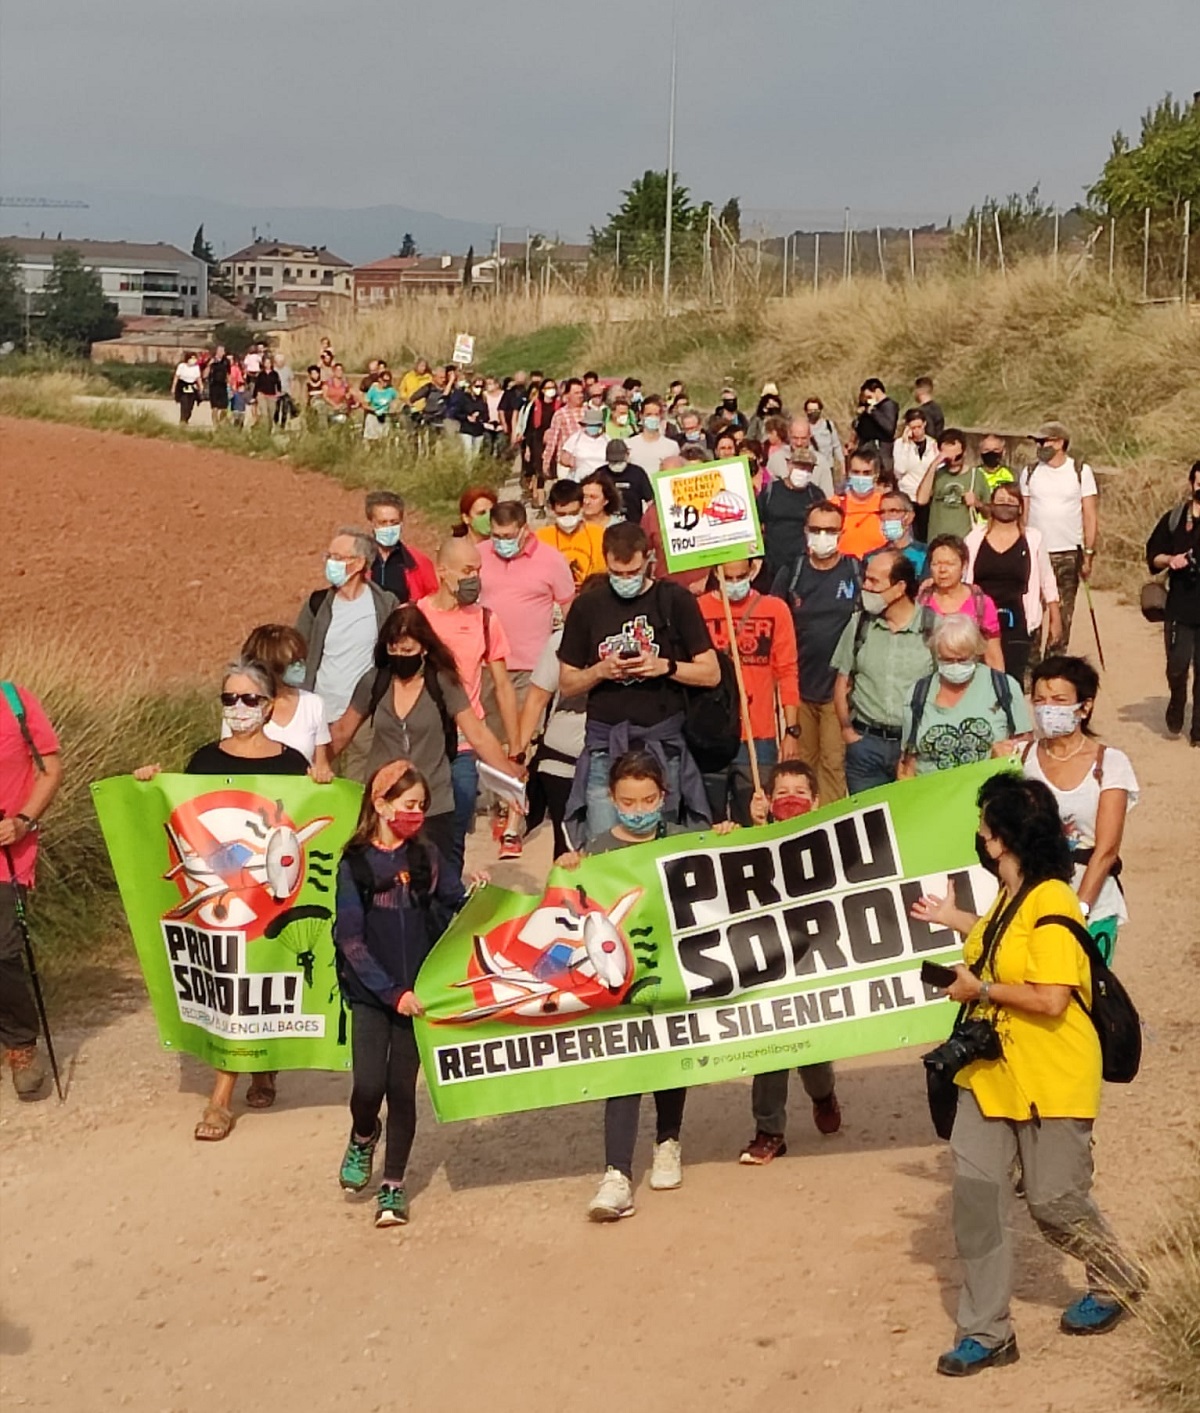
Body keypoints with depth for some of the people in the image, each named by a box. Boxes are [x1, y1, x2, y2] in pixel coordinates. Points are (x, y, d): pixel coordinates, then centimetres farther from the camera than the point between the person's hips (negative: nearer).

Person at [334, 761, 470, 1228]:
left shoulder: (428, 857, 5)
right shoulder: (355, 864, -3)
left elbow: (456, 909, 4)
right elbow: (349, 939, -7)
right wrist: (390, 992, -13)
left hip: (417, 991, 2)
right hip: (369, 993, -2)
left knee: (402, 1089, 4)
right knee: (369, 1085, -11)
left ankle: (392, 1186, 18)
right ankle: (363, 1138, 24)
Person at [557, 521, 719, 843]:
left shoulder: (675, 601, 3)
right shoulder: (588, 608, 8)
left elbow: (711, 673, 3)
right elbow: (567, 683, 12)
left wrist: (664, 667, -13)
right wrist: (601, 671, -7)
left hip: (662, 742, -1)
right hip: (605, 744, 1)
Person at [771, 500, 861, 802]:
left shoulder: (858, 573, -1)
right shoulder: (791, 573, 4)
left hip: (839, 687, -2)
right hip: (799, 686, 3)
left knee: (834, 762, -4)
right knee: (802, 762, 12)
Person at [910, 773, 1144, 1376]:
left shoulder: (1049, 903, -22)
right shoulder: (1009, 895, 7)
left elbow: (1051, 998, -26)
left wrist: (981, 989, -18)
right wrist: (956, 919, 25)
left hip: (1049, 1079, -8)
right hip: (992, 1071, 8)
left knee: (1054, 1200, 5)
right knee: (976, 1192, 2)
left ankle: (1116, 1281, 35)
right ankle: (986, 1332, 10)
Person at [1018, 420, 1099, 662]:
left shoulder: (1081, 472, 1)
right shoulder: (1030, 473, 6)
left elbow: (1090, 516, 1)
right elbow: (1022, 515, 7)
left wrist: (1089, 553, -5)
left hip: (1069, 554, -1)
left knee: (1063, 614, 4)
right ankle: (1030, 663, 5)